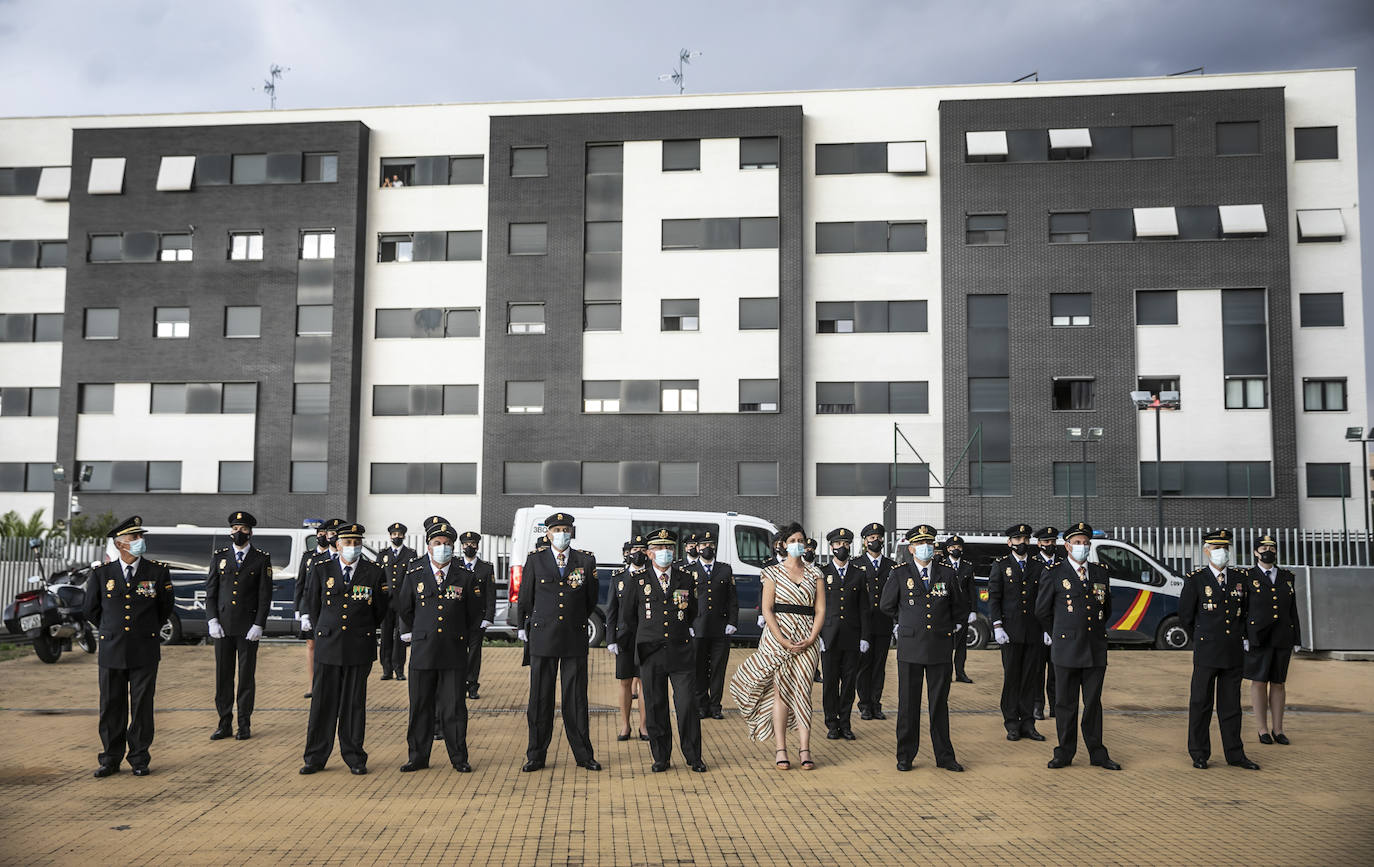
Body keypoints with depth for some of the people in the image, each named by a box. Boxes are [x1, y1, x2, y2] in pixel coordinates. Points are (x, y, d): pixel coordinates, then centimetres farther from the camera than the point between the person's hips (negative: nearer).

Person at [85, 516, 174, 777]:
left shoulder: (158, 572, 0)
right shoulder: (101, 573, 1)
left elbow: (165, 608, 14)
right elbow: (91, 610, 14)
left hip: (145, 651, -1)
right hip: (111, 651, 1)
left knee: (142, 706, 4)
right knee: (111, 707, 7)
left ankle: (139, 760, 14)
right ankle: (111, 759, 19)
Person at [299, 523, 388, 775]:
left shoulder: (374, 572, 2)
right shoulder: (322, 570, 5)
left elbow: (380, 610, 12)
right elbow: (312, 603, 16)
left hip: (359, 647, -1)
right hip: (328, 645, 1)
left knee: (355, 703, 4)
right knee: (323, 702, 3)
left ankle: (354, 758, 13)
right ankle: (316, 758, 13)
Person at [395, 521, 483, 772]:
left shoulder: (466, 577, 1)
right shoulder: (414, 575, 4)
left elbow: (476, 612, 12)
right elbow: (404, 609, 17)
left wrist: (469, 640, 12)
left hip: (455, 652, -1)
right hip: (423, 650, 1)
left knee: (454, 707, 2)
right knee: (420, 707, 7)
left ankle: (459, 758, 13)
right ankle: (418, 757, 19)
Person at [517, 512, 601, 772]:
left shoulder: (586, 561, 4)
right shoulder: (535, 561, 4)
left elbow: (591, 600, 16)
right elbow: (525, 599, 13)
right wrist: (524, 627, 19)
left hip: (575, 638, 0)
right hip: (543, 638, 0)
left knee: (576, 699, 3)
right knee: (540, 697, 3)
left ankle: (583, 755, 12)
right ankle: (536, 755, 12)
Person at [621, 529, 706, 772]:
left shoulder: (687, 579, 7)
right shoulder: (639, 581, 4)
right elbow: (628, 617, 14)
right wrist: (622, 643, 16)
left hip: (681, 654, 0)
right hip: (650, 655, 0)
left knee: (688, 706, -2)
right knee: (655, 708, 4)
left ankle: (693, 757, 11)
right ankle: (661, 758, 17)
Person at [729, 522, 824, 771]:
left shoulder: (815, 574, 10)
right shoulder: (773, 573, 3)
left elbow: (820, 611, 6)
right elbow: (767, 610, -3)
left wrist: (811, 639, -7)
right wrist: (783, 641, -12)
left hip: (806, 641, 2)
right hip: (778, 636, -2)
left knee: (802, 692, -1)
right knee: (780, 691, -2)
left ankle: (804, 750, 1)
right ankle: (780, 750, 1)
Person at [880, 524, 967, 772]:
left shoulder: (947, 574, 4)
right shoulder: (900, 574, 0)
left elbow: (959, 609, 18)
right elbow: (887, 606, 14)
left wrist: (953, 630, 17)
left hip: (940, 648, 1)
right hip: (910, 647, -1)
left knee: (940, 703, 6)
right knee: (908, 703, 4)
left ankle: (944, 756, 15)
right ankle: (905, 756, 13)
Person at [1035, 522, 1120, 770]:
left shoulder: (1101, 575, 10)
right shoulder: (1053, 575, -1)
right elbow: (1042, 611, 8)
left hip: (1096, 649, 3)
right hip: (1066, 649, -3)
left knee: (1093, 703, 8)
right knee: (1066, 703, 3)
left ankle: (1097, 754, 17)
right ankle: (1065, 754, 11)